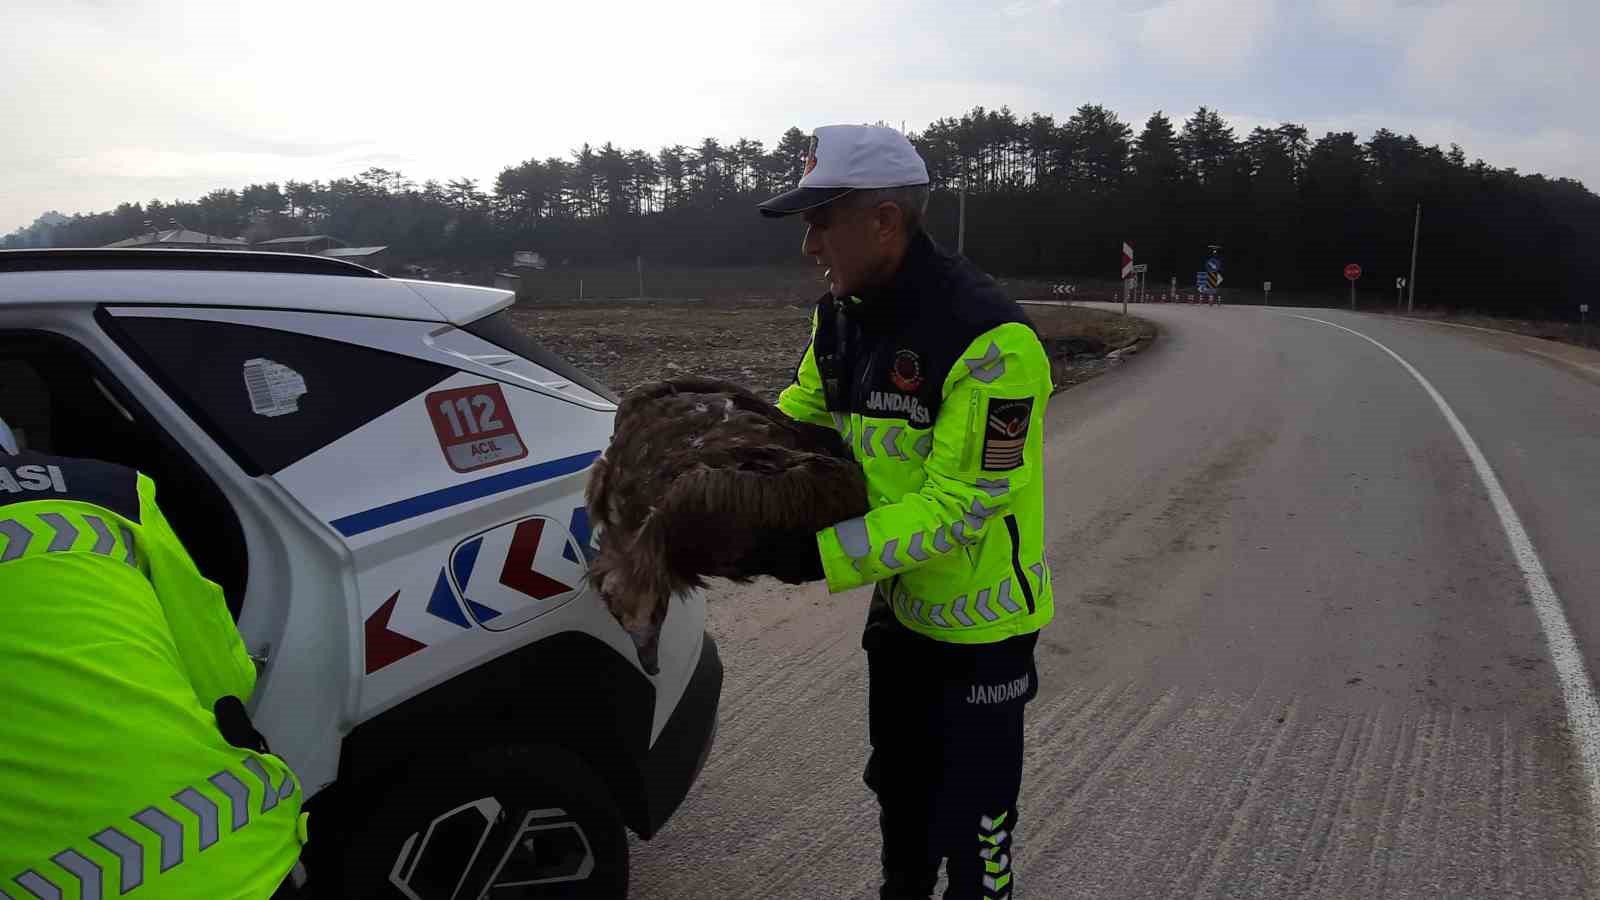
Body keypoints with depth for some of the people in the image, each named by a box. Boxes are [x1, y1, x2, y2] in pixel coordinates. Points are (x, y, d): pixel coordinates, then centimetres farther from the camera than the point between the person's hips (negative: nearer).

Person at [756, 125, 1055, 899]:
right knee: (899, 785, 27)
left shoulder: (987, 339, -30)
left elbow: (960, 506, -30)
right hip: (902, 600, 8)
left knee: (971, 814, 7)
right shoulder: (843, 313, -5)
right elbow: (800, 409, 11)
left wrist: (823, 556, -31)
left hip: (980, 618, -8)